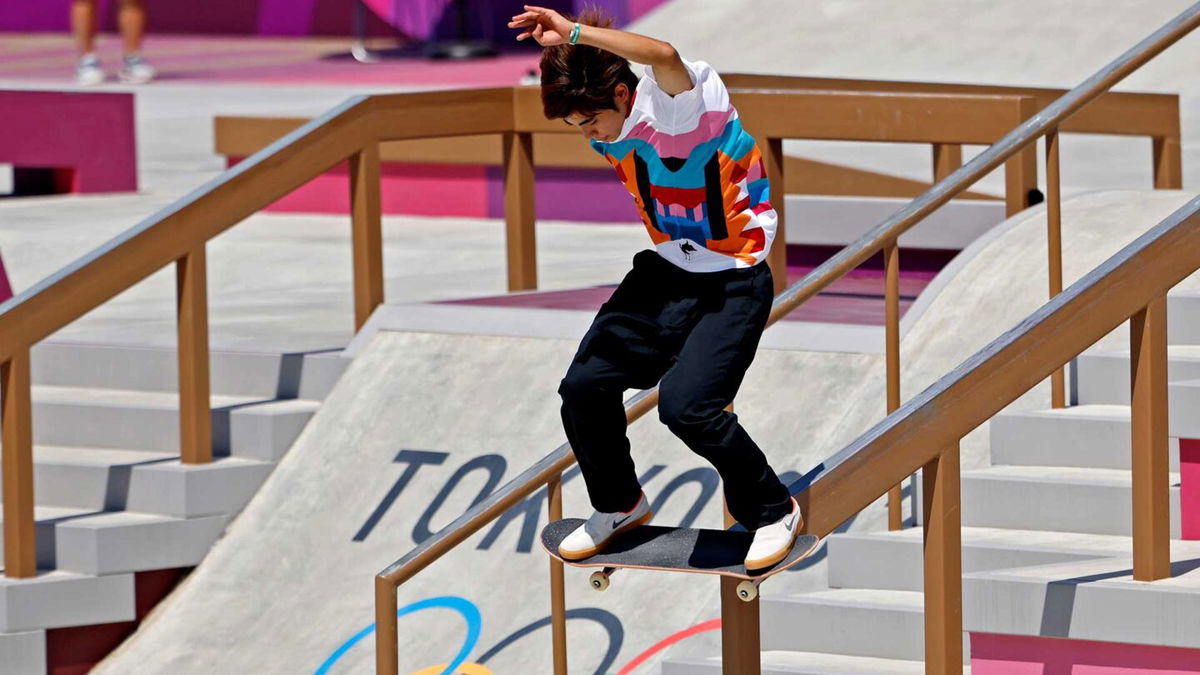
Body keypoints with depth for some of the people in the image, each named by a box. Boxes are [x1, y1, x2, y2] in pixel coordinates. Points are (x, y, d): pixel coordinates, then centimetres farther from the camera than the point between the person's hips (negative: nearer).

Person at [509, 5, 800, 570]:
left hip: (732, 283, -8)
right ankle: (619, 506, 24)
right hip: (664, 270, 8)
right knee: (584, 385, -3)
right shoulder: (611, 128, -2)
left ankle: (774, 513, 1)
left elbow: (664, 57, -50)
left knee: (685, 405, -22)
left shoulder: (682, 102, -25)